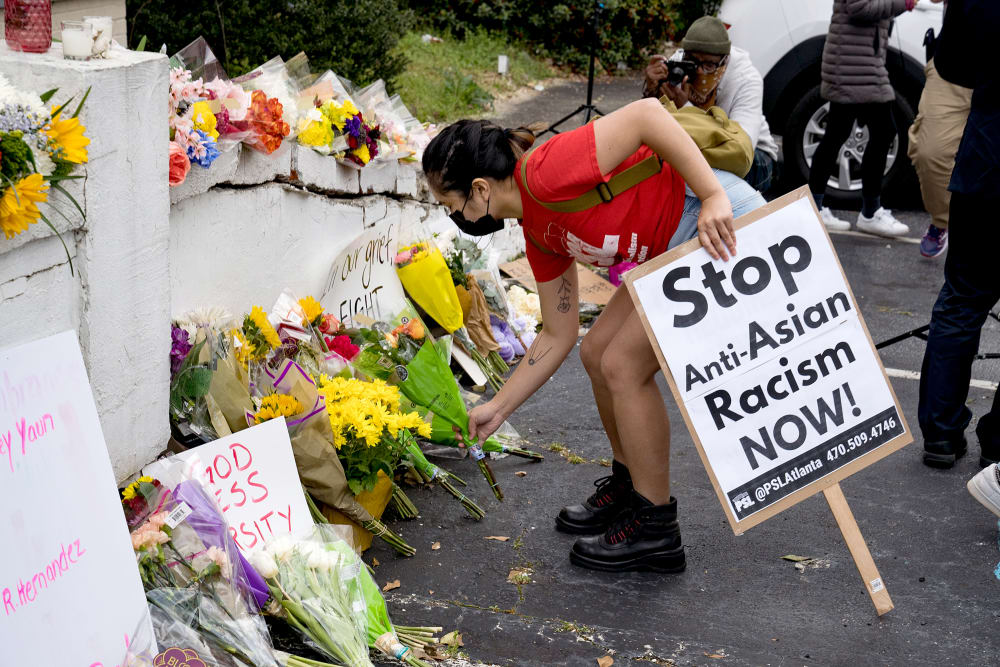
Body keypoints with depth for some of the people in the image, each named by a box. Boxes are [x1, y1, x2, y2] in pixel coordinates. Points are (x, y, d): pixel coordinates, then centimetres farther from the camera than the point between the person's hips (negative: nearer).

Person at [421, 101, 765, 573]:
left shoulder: (546, 173, -20)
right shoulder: (539, 233, 9)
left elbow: (646, 113, -28)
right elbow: (557, 335, 16)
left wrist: (714, 196, -29)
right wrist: (498, 408, 20)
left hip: (724, 226, -10)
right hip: (678, 249, 10)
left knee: (624, 366, -6)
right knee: (598, 353, 13)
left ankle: (655, 529, 8)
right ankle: (630, 487, 32)